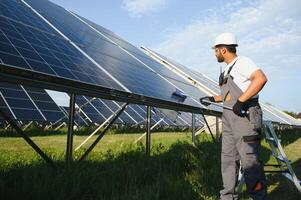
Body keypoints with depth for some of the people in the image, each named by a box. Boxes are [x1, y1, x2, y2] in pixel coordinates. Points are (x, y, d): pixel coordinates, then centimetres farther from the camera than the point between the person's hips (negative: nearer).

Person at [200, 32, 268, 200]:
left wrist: (240, 100, -27)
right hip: (229, 117, 10)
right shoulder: (228, 70, 20)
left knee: (250, 161, -5)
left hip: (245, 116, -9)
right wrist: (213, 99, 25)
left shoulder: (242, 62, -8)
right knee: (228, 159, 11)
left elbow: (261, 78, -25)